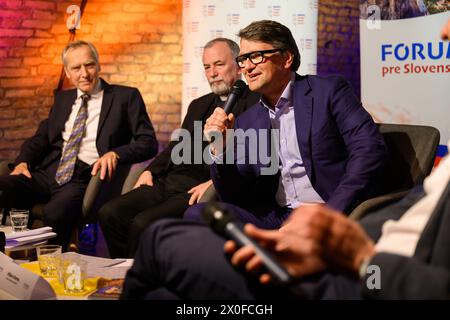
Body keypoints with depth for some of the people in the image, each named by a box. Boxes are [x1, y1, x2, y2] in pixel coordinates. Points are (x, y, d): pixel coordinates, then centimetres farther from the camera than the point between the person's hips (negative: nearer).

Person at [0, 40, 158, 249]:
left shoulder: (125, 97, 8)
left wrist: (115, 154, -18)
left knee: (55, 212, -36)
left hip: (87, 175, -4)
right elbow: (40, 138, 23)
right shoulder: (62, 99, 24)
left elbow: (149, 143, 1)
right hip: (48, 172, 5)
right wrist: (23, 161, 1)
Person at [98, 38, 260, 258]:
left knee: (143, 223, -27)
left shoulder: (254, 102, 0)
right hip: (168, 182, 8)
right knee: (109, 213, -12)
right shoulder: (198, 105, 26)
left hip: (200, 189, -7)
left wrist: (214, 182, -20)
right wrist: (150, 171, 10)